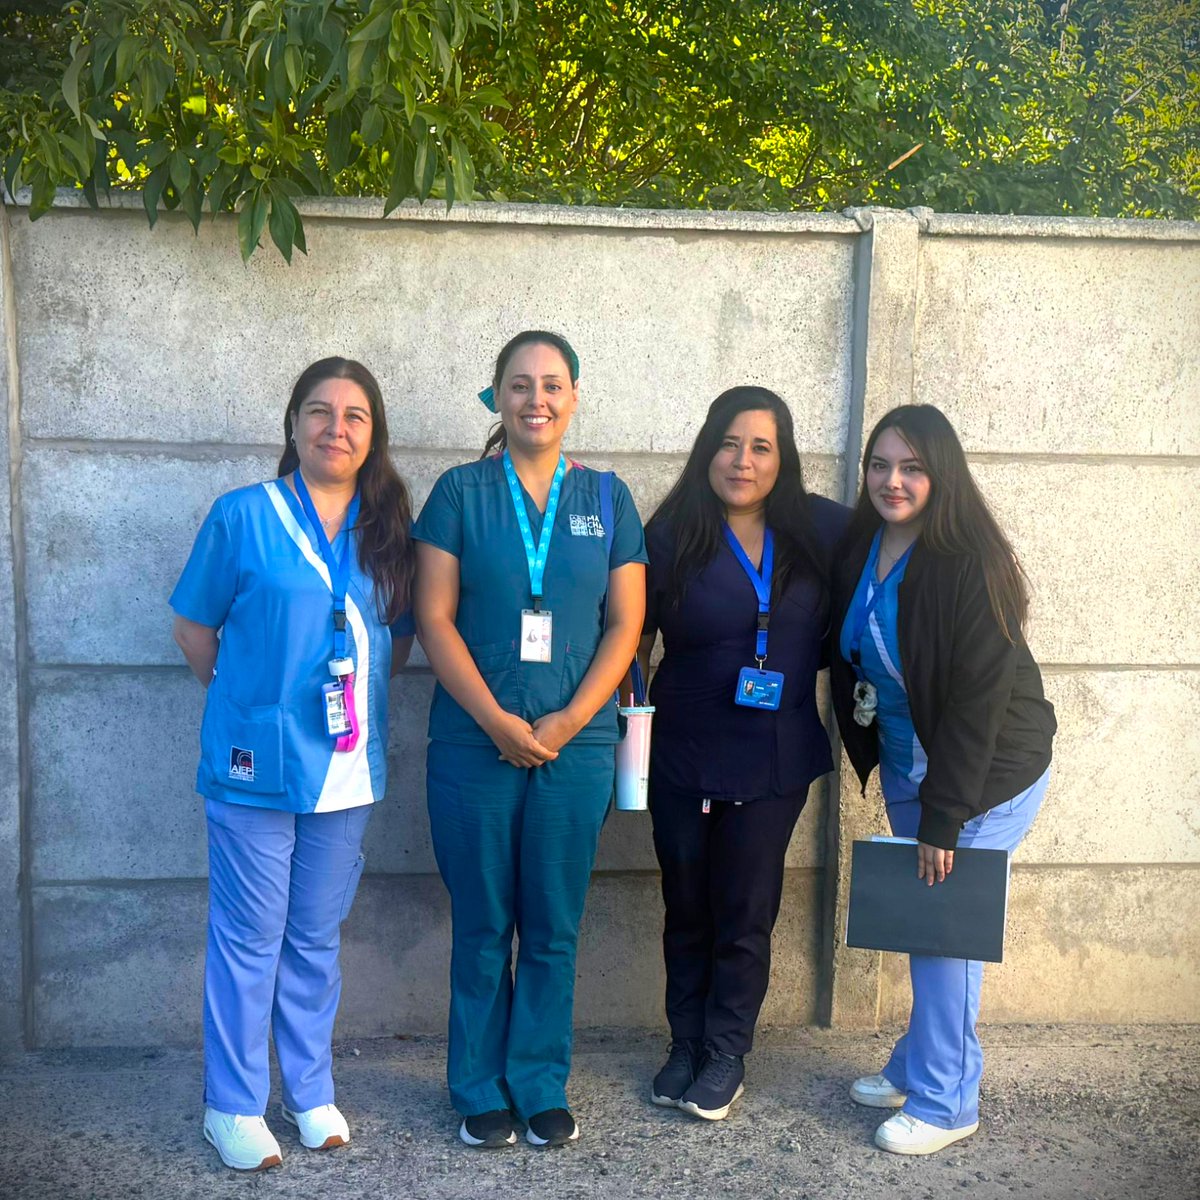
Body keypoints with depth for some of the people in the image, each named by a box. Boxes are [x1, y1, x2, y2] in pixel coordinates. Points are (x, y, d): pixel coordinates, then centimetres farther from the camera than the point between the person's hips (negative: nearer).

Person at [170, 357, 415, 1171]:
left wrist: (361, 697, 4)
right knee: (249, 937, 4)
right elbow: (194, 627, 2)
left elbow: (400, 636, 14)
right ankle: (233, 1105, 19)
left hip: (349, 767, 4)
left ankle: (312, 1092, 28)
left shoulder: (387, 528, 6)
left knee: (317, 937, 14)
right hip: (257, 764, -3)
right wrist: (248, 700, 6)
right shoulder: (243, 517, -5)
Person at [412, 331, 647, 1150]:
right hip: (473, 744, -1)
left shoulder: (607, 498, 5)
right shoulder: (461, 492, 1)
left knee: (554, 929, 10)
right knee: (483, 928, 8)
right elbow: (435, 619, -5)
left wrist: (564, 724, -8)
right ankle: (481, 1091, 23)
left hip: (575, 744, 1)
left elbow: (625, 625, 2)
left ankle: (542, 1085, 25)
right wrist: (498, 722, -12)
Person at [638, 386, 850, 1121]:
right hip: (684, 752, 0)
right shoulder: (672, 535, -6)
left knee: (746, 912, 6)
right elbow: (634, 633, -2)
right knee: (687, 908, 13)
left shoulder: (822, 531, -3)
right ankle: (686, 1047, 30)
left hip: (775, 756, 0)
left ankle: (726, 1057, 23)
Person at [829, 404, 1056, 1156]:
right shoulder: (861, 550, -2)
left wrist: (943, 817, -20)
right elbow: (852, 661, 8)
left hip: (989, 770, -6)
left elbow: (979, 698, -22)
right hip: (906, 760, 6)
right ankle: (918, 1066, 31)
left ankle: (945, 1102, 14)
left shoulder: (968, 563, -22)